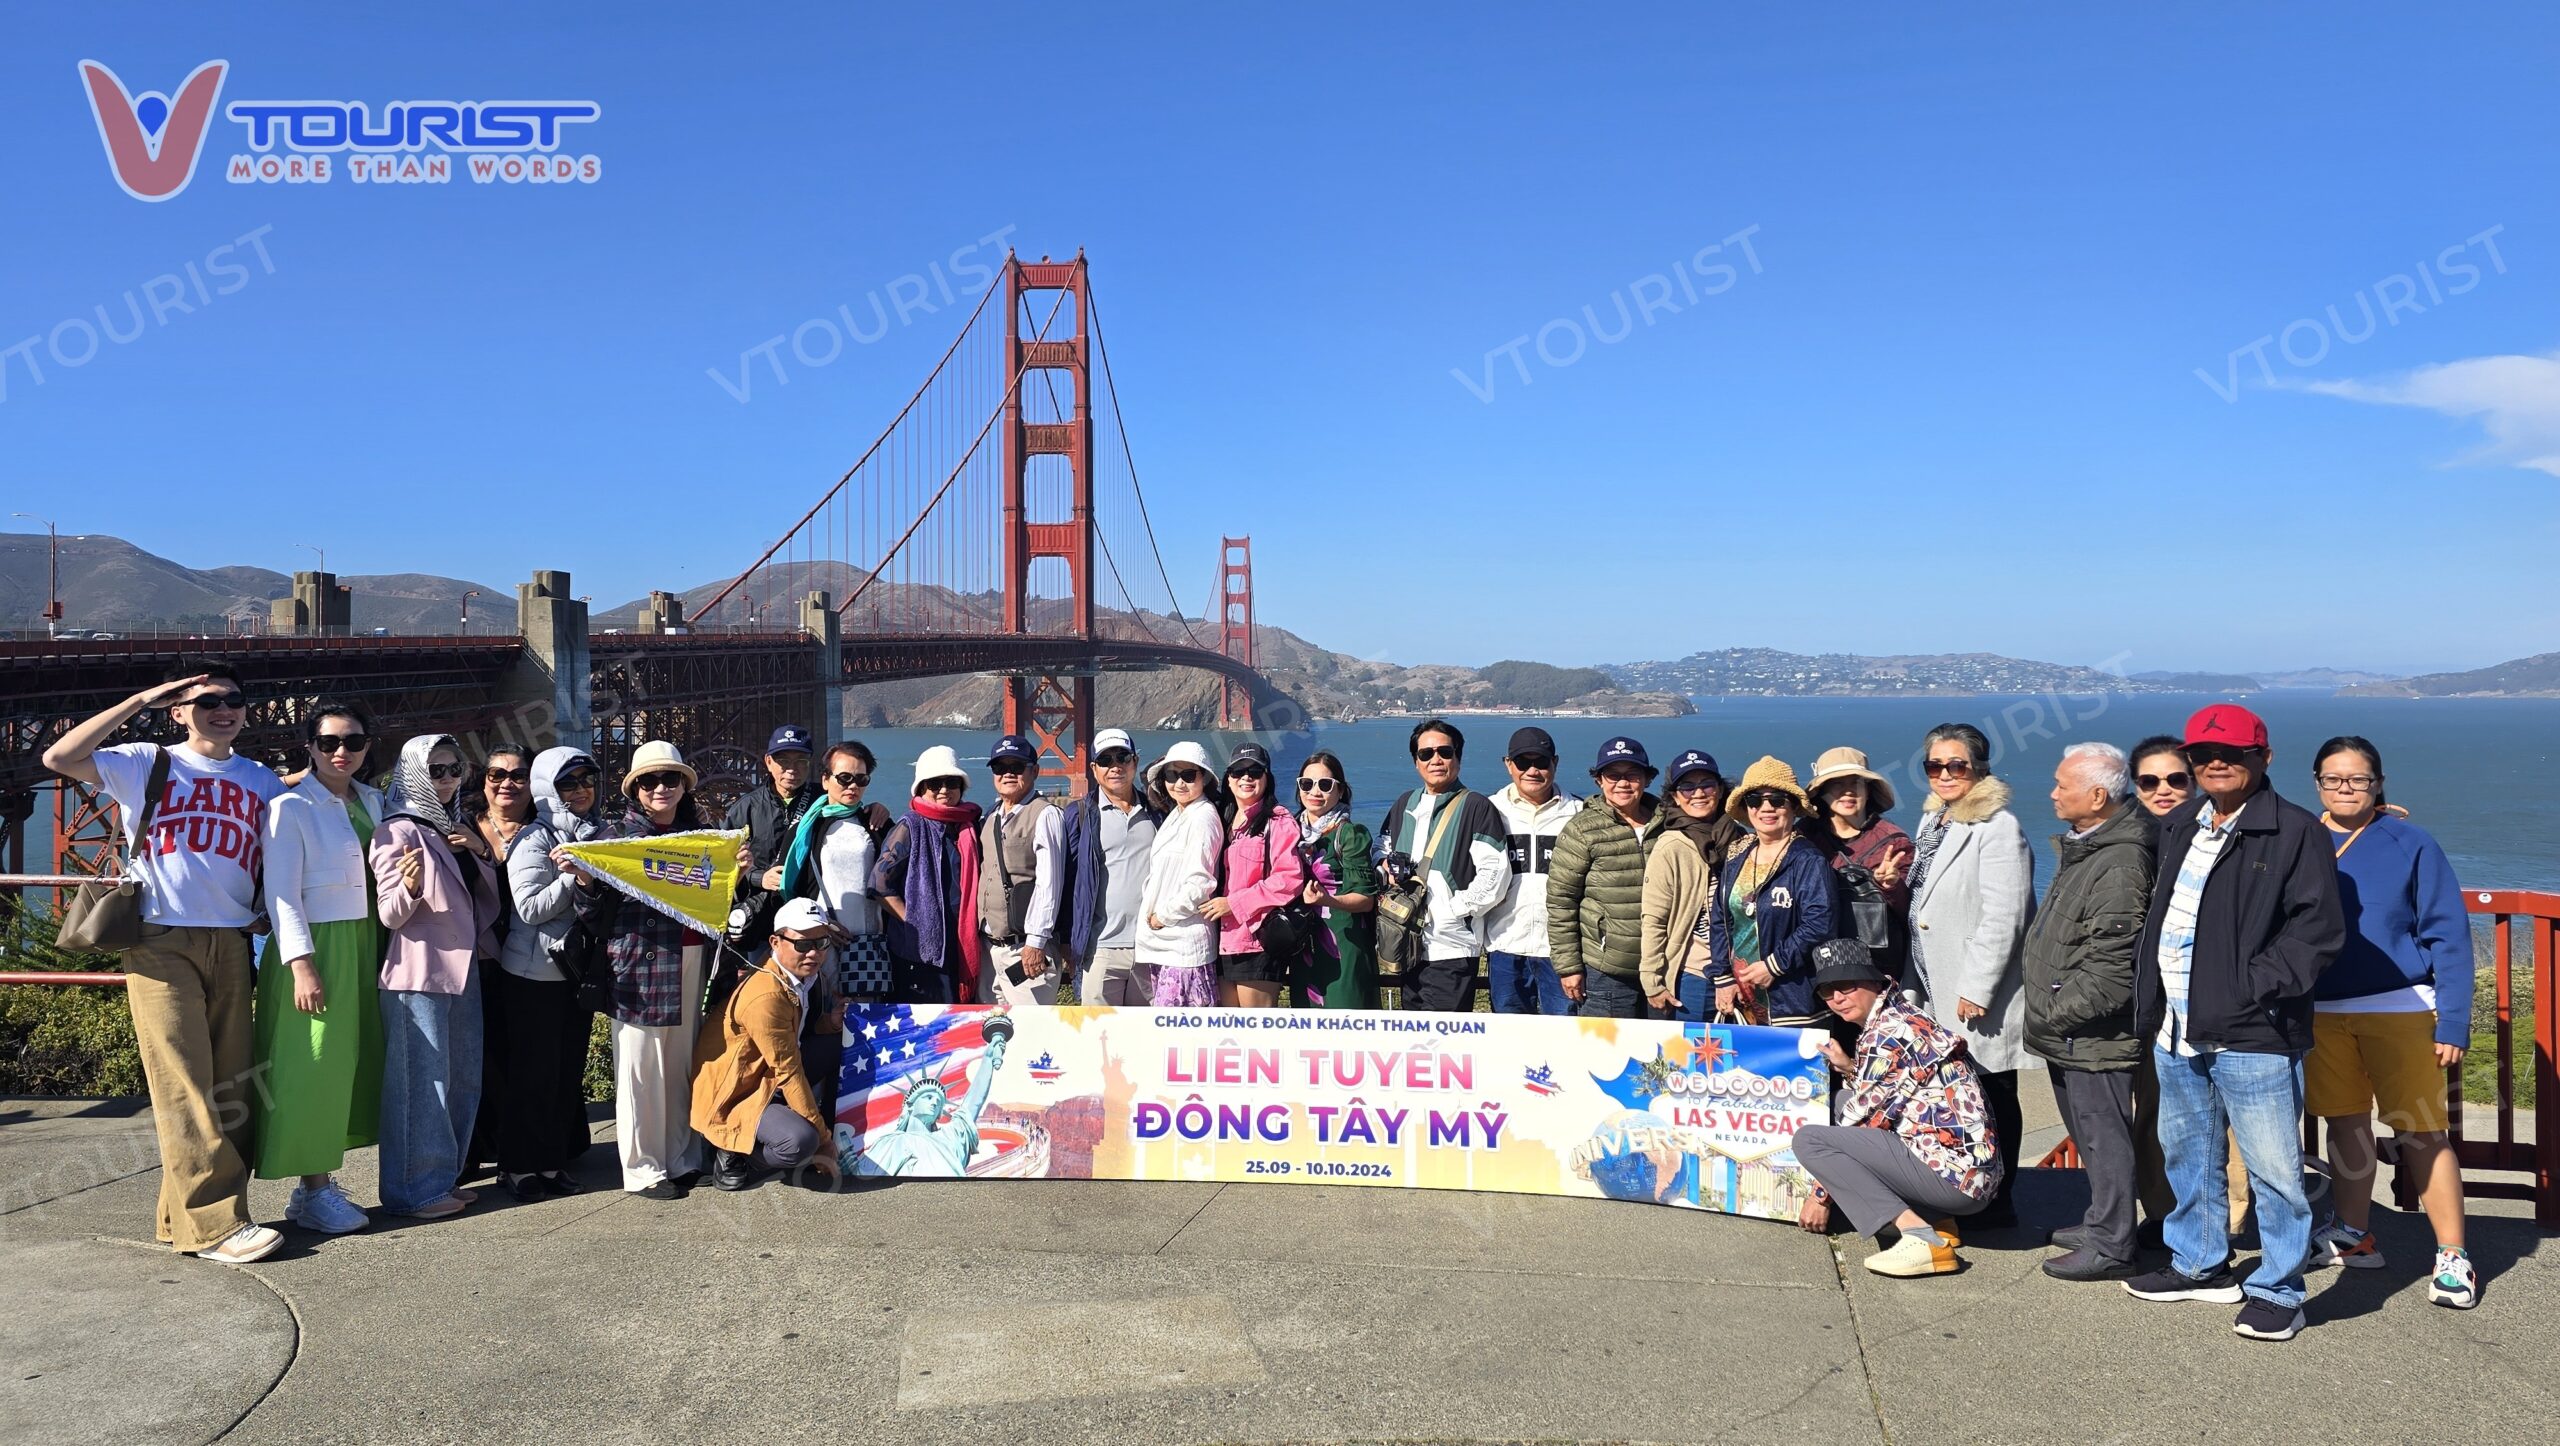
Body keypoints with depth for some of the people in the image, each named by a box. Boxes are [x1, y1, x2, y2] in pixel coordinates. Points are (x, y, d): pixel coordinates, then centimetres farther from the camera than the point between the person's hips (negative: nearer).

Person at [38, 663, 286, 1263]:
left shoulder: (262, 782, 16)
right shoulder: (146, 763, 6)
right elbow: (59, 758, -9)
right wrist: (142, 700, -9)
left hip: (232, 943, 4)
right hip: (161, 941, -4)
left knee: (229, 1088, 3)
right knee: (185, 1086, -8)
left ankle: (184, 1213, 12)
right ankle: (213, 1222, -8)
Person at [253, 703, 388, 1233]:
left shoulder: (371, 801, 12)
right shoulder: (291, 807, -7)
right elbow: (281, 893, -12)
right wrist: (302, 965, -18)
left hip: (364, 946, 7)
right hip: (315, 948, -7)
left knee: (353, 1062, 7)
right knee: (313, 1066, -5)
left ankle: (323, 1181, 15)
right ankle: (313, 1193, 2)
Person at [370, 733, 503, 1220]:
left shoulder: (456, 829, 15)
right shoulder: (399, 832, -7)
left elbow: (488, 895, 19)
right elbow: (389, 915, -10)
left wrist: (480, 851, 2)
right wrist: (410, 888, -32)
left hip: (463, 968, 8)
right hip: (418, 973, -8)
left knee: (463, 1078, 11)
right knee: (422, 1079, -5)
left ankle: (444, 1176, 21)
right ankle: (415, 1189, 2)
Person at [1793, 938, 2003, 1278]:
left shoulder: (1886, 1033, -12)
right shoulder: (1901, 1015, 16)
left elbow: (1862, 1121, -9)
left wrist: (1821, 1195, 0)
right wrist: (1849, 1067, 12)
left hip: (1954, 1172, -10)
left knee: (1808, 1139, -9)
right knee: (1844, 1099, 22)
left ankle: (1919, 1236, -18)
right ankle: (1935, 1221, 9)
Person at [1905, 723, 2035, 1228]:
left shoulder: (1997, 827, -14)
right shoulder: (1932, 820, 14)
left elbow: (2003, 917, -20)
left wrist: (1975, 988, -21)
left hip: (1977, 999, -8)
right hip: (1936, 992, 8)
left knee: (1992, 1096, 3)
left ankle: (1996, 1203, 13)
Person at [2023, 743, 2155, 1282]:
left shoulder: (2120, 863, -22)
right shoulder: (2083, 846, 12)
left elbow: (2112, 969, -25)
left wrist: (2055, 1014, -17)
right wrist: (2047, 1013, 19)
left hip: (2094, 1035, -10)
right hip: (2067, 1031, 10)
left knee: (2103, 1134, -1)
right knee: (2089, 1132, 20)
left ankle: (2110, 1247, 9)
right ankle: (2101, 1224, 33)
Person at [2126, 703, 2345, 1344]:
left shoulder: (2296, 832, -7)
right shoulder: (2178, 828, 15)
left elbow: (2318, 927, -13)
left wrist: (2256, 987, -19)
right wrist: (2149, 998, 17)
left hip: (2252, 1037, -7)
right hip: (2176, 1033, 8)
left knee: (2273, 1170, -1)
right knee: (2187, 1157, 19)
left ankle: (2277, 1291, 12)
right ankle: (2201, 1264, 35)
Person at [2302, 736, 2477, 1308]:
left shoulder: (2410, 844, -4)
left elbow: (2449, 936, -4)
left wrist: (2453, 1023, -9)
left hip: (2400, 1011, -3)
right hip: (2321, 1011, 3)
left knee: (2421, 1133, -2)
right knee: (2346, 1125, 14)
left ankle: (2453, 1256, 8)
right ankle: (2353, 1236, 28)